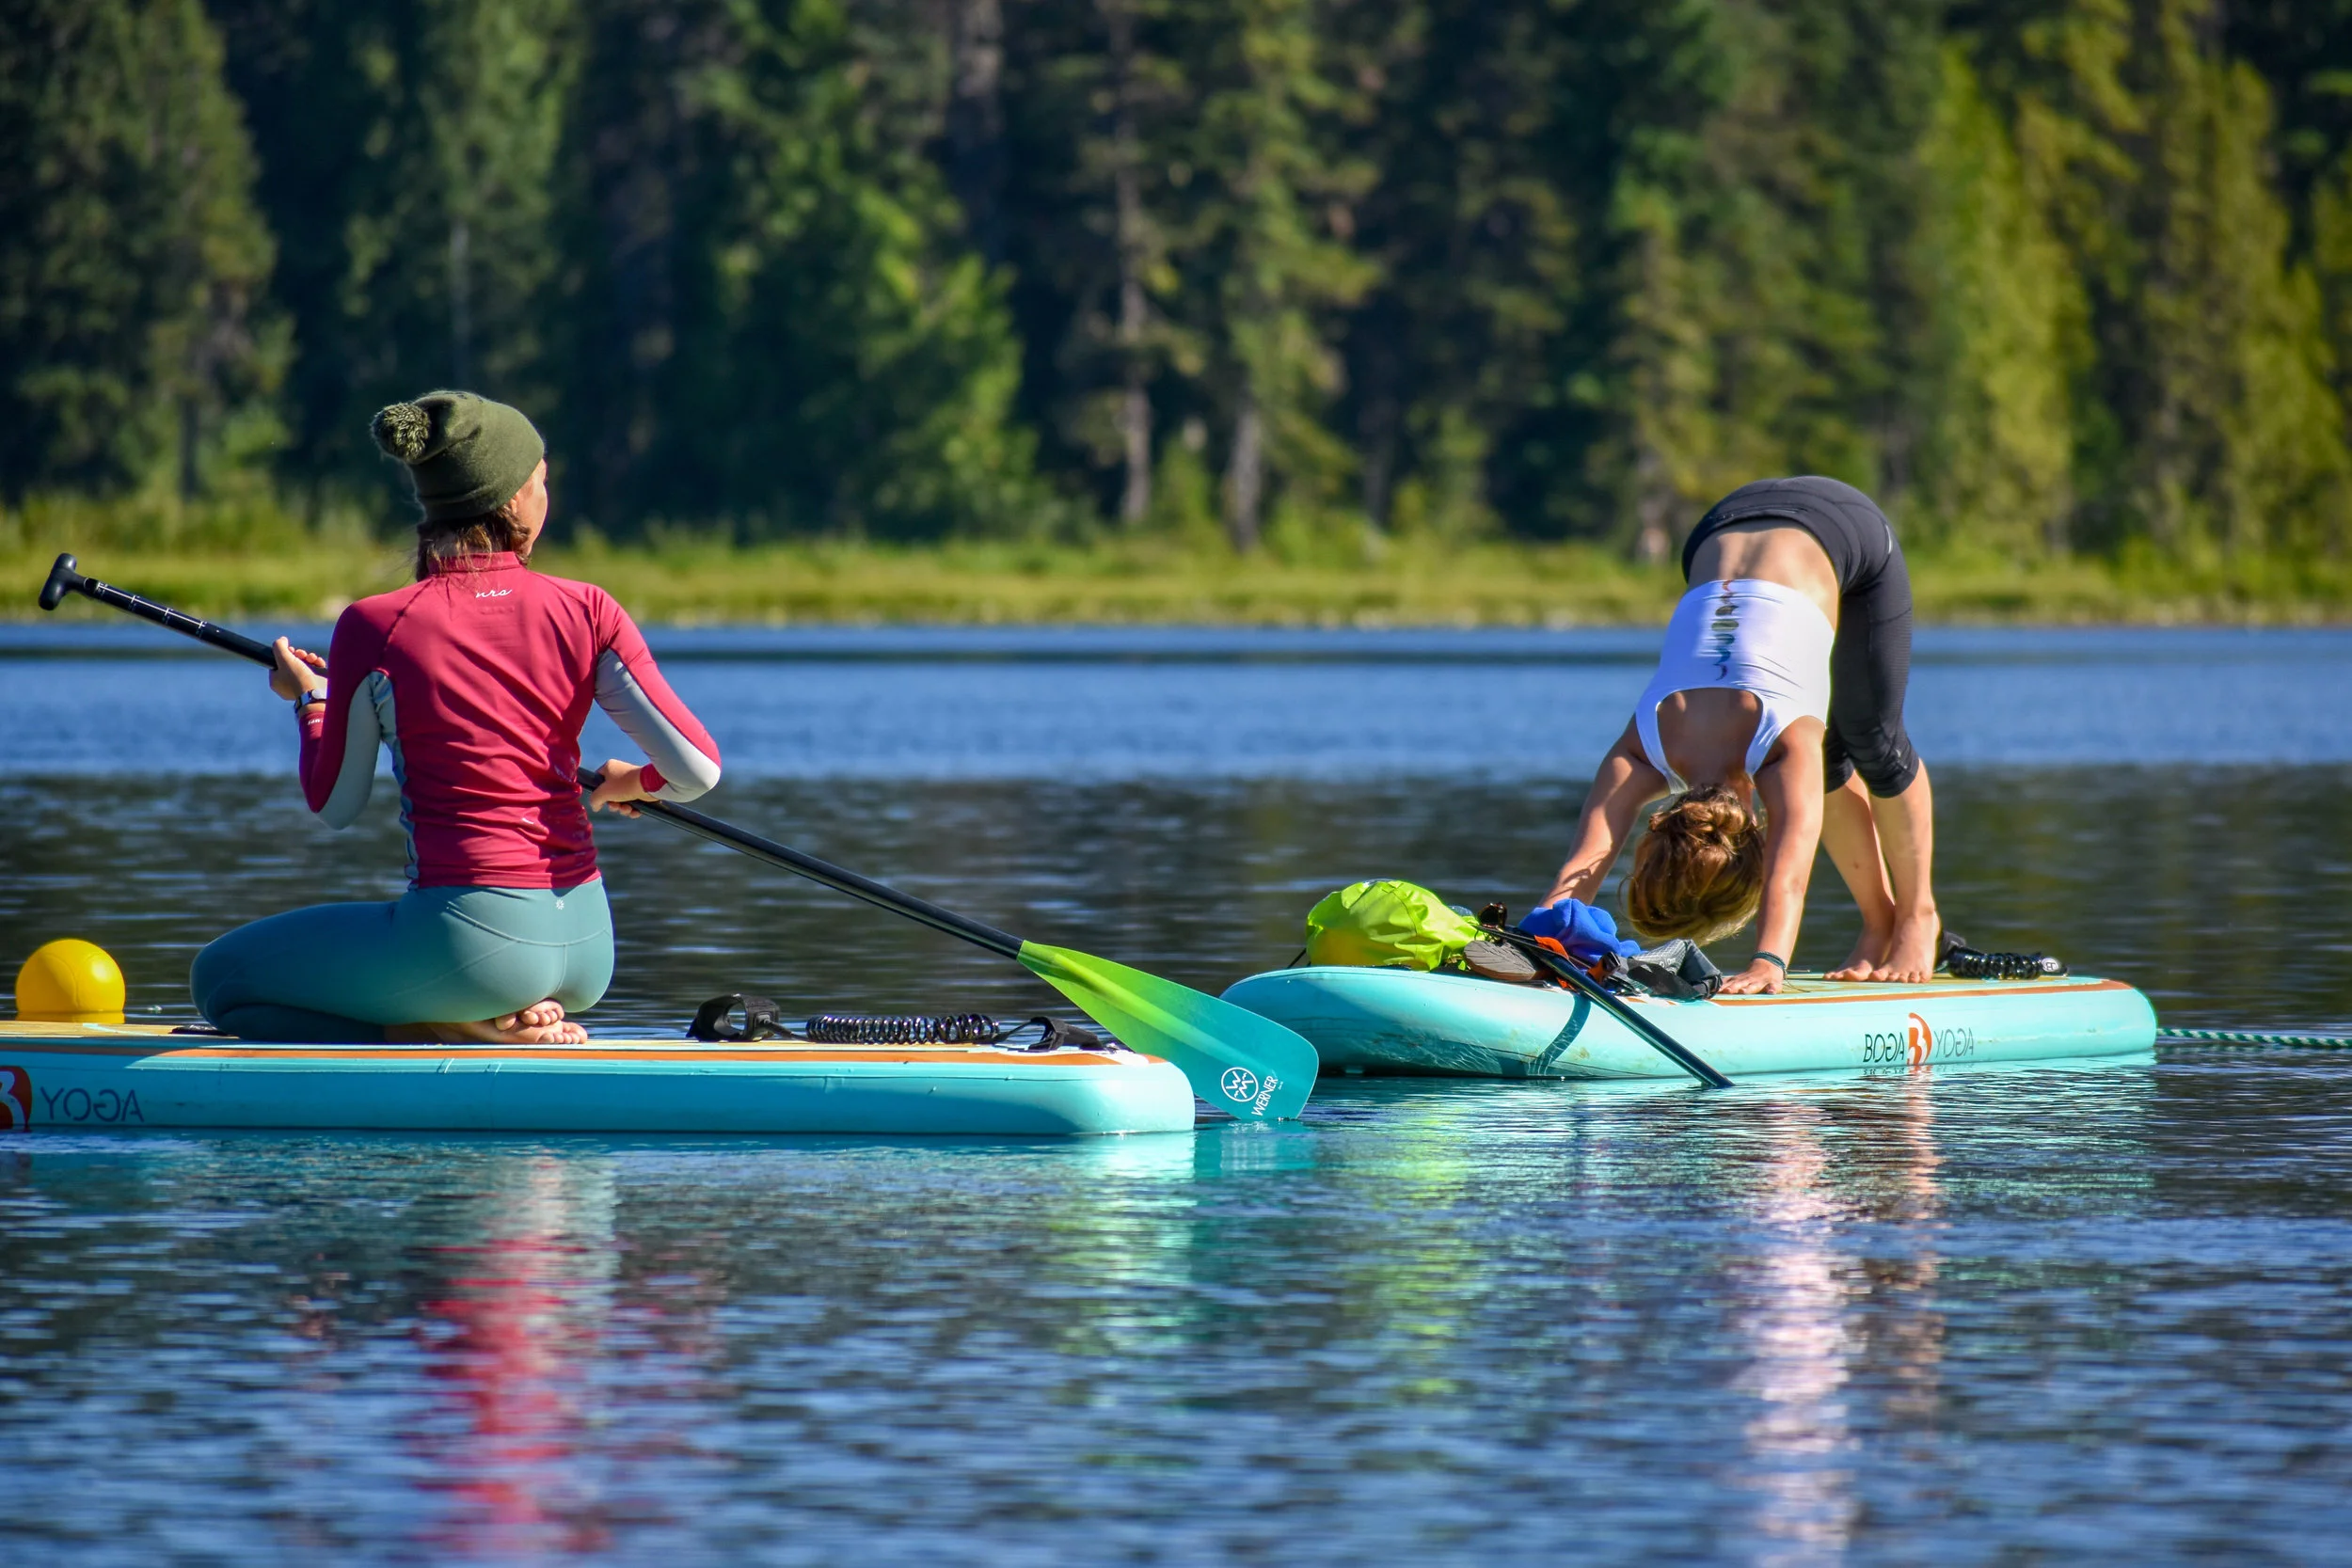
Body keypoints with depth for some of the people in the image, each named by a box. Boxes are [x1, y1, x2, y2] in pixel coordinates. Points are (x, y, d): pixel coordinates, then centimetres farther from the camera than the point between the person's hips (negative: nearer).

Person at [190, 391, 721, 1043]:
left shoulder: (374, 627, -7)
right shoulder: (587, 611, -1)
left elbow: (335, 806, 3)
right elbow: (697, 769, -4)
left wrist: (311, 702, 22)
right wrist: (631, 784, 19)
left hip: (473, 936, -6)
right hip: (587, 951, 6)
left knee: (221, 977, 10)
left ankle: (464, 1029, -6)